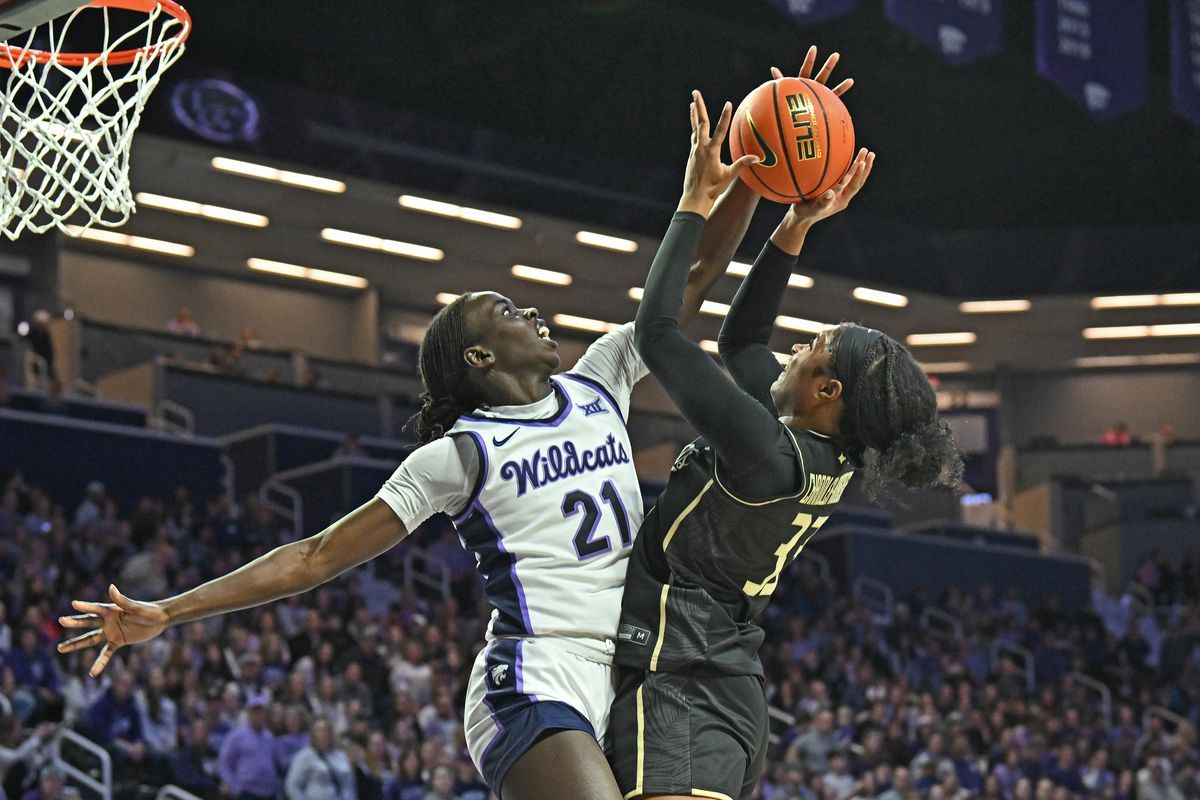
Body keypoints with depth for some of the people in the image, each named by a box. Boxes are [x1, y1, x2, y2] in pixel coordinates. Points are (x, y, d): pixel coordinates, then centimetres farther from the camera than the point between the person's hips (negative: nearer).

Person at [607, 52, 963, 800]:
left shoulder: (767, 454, -16)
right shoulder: (823, 456, 10)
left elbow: (656, 332, -11)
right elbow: (742, 340, 26)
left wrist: (699, 199, -3)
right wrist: (796, 228, 18)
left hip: (680, 685, -10)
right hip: (733, 690, 10)